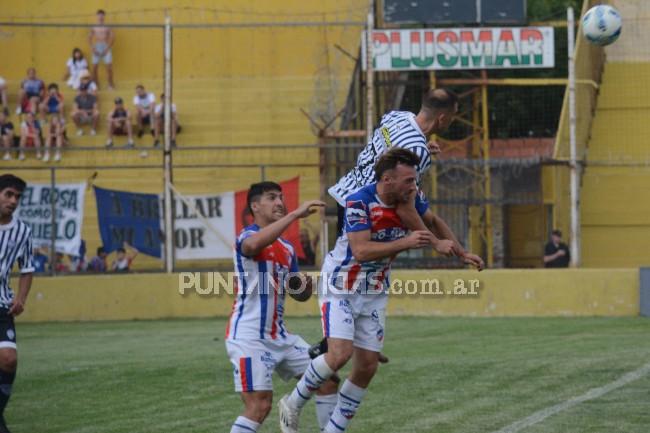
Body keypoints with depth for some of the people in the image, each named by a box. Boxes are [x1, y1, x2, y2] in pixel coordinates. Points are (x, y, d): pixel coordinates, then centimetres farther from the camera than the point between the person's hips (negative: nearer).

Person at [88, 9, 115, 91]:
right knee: (94, 69, -2)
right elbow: (89, 38, 6)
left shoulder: (108, 27, 3)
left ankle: (111, 85, -2)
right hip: (96, 48, 2)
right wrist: (93, 49, -7)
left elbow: (112, 38, -3)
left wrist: (107, 49, -13)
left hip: (106, 48, -2)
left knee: (109, 68, -8)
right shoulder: (93, 28, 9)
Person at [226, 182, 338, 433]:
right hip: (249, 338, -9)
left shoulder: (287, 249, 15)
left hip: (279, 335, 9)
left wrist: (305, 286, -2)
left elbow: (299, 295, 23)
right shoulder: (247, 237, -10)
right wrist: (296, 214, -39)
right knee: (259, 406, -17)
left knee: (327, 381, 8)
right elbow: (253, 244, -37)